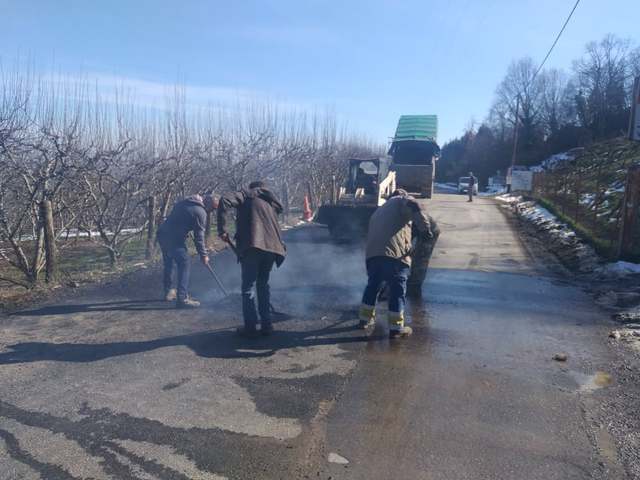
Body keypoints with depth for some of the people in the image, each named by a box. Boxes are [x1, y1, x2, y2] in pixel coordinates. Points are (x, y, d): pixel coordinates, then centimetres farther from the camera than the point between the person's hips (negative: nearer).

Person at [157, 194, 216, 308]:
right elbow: (199, 236, -7)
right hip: (174, 239, -9)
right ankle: (182, 298, -5)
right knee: (185, 264, -3)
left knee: (168, 263, 21)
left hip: (162, 233, 9)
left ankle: (169, 292, 33)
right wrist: (203, 255, 2)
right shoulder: (200, 212, -8)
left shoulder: (184, 202, 17)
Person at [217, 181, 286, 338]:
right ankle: (266, 325, 20)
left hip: (251, 245, -5)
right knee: (263, 285, 19)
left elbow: (225, 201, -7)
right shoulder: (271, 203, 28)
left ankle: (250, 327, 5)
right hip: (272, 247, 5)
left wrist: (222, 229, -7)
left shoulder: (247, 194, 12)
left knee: (248, 288, 4)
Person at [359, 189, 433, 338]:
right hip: (394, 254, -6)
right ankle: (396, 327, 8)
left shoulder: (378, 212, 36)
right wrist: (425, 227, -10)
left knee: (373, 285, 24)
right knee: (397, 290, 4)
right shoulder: (400, 200, 16)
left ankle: (365, 318, 34)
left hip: (372, 253, 7)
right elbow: (413, 206, -10)